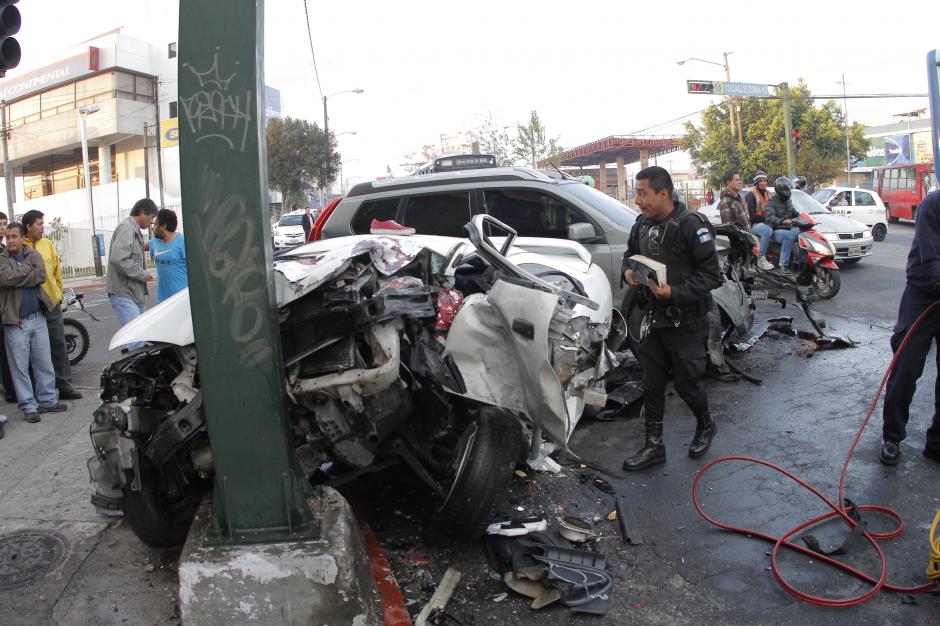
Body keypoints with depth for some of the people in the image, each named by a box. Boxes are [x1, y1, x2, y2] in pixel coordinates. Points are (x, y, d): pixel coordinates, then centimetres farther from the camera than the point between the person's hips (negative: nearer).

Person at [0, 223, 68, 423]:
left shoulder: (34, 255, 7)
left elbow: (41, 275, -11)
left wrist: (18, 278, -12)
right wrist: (28, 270, -10)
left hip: (38, 318, 3)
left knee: (45, 363, 10)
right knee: (20, 367, 2)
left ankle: (47, 400, 20)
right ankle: (28, 406, 10)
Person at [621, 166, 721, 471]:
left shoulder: (691, 225, -18)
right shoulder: (642, 224, 2)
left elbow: (710, 274, -17)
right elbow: (630, 252, 20)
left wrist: (674, 293, -27)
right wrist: (628, 270, -3)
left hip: (685, 322, -6)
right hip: (653, 320, 6)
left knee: (686, 383, 7)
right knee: (652, 385, 9)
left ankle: (706, 426, 37)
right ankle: (654, 446, 21)